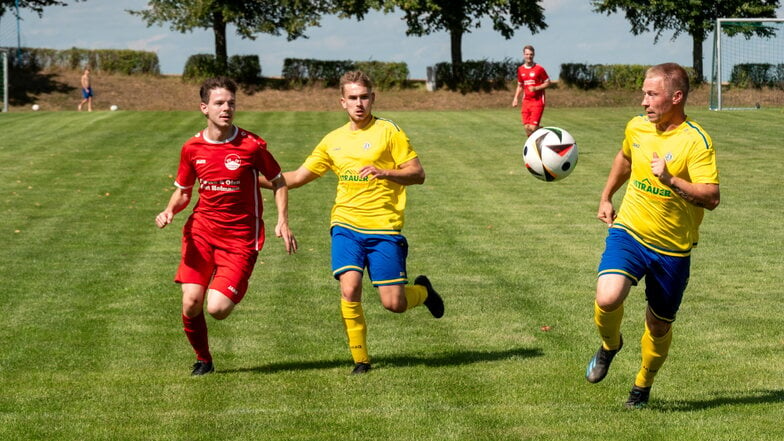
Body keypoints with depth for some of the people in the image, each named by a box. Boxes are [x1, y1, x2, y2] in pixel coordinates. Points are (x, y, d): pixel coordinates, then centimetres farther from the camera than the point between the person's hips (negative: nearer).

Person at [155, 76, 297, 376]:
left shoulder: (252, 145, -7)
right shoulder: (192, 148, 2)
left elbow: (278, 182, 6)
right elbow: (183, 192, 15)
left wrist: (283, 222, -4)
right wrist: (169, 211, -6)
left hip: (240, 235, -3)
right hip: (202, 230, 3)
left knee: (217, 309, -14)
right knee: (191, 303, -10)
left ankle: (232, 291, 25)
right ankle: (203, 360, 17)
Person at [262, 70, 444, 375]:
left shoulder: (388, 131, 0)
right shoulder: (333, 140, 12)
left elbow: (417, 174, -4)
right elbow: (297, 178, 18)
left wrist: (384, 172, -21)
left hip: (383, 228, -3)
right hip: (346, 225, 3)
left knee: (394, 303, -5)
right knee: (349, 289, -17)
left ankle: (422, 291, 31)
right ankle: (360, 359, 0)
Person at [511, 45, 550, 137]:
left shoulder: (539, 69, -6)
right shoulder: (520, 69, 10)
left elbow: (548, 83, -2)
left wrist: (536, 88, -16)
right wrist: (516, 98, 8)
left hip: (537, 101, -5)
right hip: (526, 101, 5)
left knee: (533, 128, -14)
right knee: (527, 128, 0)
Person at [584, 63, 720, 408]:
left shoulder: (696, 141, -16)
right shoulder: (636, 127, 1)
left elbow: (711, 198, -23)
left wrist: (670, 180, -34)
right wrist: (606, 197, 24)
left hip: (673, 248, -2)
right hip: (628, 231, 2)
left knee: (659, 326, 12)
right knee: (607, 298, -24)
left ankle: (642, 386, 39)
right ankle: (609, 344, 10)